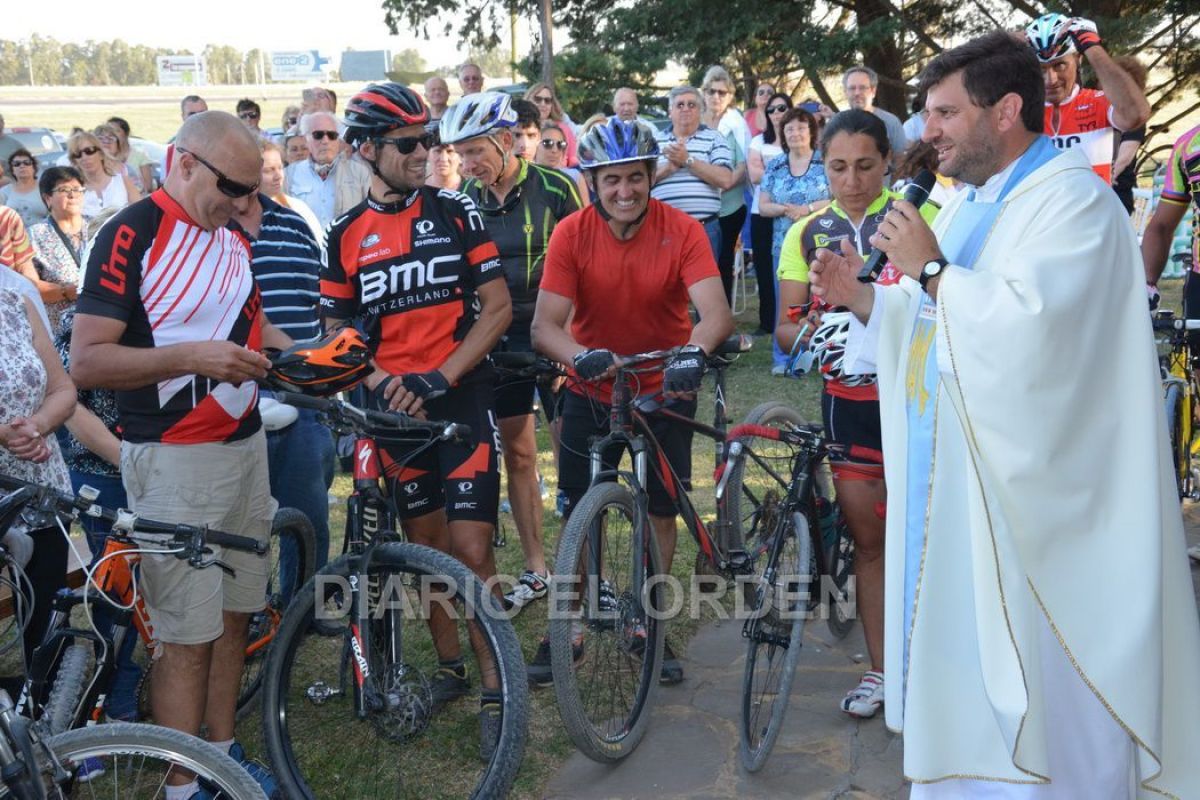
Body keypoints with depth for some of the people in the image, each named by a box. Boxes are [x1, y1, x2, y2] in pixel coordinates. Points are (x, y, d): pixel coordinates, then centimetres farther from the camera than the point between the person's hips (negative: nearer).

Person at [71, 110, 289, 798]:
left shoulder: (232, 240, 12)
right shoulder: (131, 235, -12)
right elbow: (87, 362, -16)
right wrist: (190, 357, -27)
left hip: (245, 445, 7)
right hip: (175, 460, -7)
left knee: (234, 615, 13)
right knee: (188, 635, -2)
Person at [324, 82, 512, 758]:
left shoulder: (457, 212, -1)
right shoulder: (347, 236, 4)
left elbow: (498, 308, -4)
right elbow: (339, 336, 8)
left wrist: (440, 376, -14)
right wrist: (384, 384, -12)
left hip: (463, 399, -2)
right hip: (396, 410, 3)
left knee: (471, 550, -7)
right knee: (425, 545, 11)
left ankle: (495, 690, 4)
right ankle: (449, 665, 28)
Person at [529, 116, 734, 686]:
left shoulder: (682, 231, -17)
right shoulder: (571, 233, -16)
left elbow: (717, 312, -29)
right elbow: (544, 326, -22)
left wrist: (694, 352, -51)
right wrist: (581, 356, -43)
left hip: (664, 388, 0)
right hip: (591, 390, 0)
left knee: (662, 511, 8)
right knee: (577, 514, 3)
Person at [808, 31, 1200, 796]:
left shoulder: (1072, 199, -13)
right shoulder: (967, 205, 15)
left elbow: (1029, 325, -29)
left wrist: (930, 270, -19)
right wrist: (863, 297, 5)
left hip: (1024, 495, -9)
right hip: (950, 482, 9)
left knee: (1027, 679, 0)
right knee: (959, 663, 17)